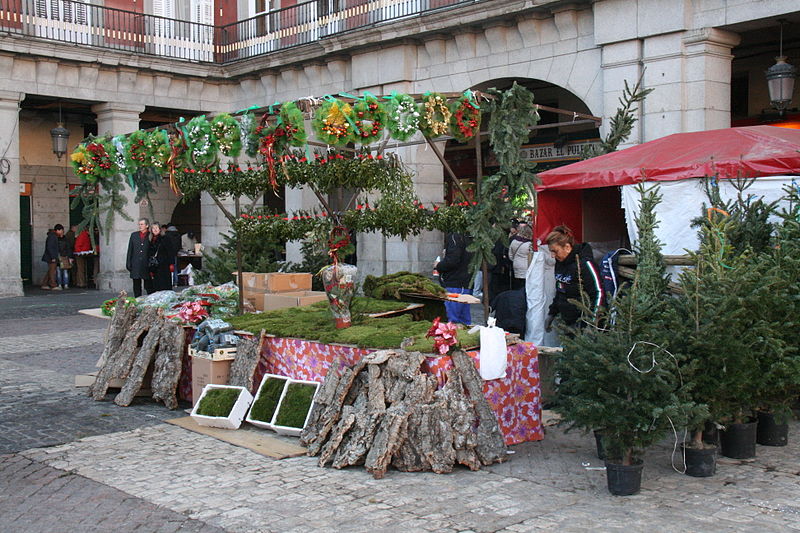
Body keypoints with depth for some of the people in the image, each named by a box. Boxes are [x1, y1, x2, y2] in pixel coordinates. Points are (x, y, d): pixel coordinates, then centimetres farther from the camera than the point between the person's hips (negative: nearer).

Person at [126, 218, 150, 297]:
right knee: (136, 286, 6)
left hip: (147, 266, -3)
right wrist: (128, 263, 5)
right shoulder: (134, 235, 11)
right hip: (135, 266, 3)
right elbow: (130, 250, 11)